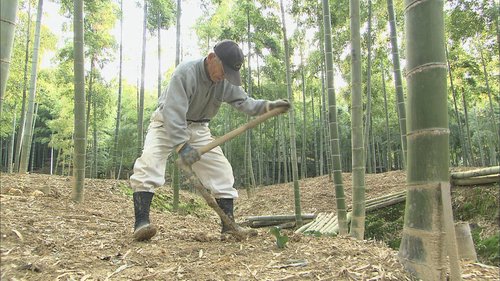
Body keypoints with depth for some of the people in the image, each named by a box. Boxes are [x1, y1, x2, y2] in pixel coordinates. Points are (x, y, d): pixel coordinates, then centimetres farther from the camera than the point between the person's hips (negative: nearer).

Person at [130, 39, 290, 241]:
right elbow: (173, 111, -36)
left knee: (221, 170, -4)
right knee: (149, 163, -27)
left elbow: (244, 102, -5)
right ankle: (141, 222, -23)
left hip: (198, 128, 5)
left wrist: (268, 106, -24)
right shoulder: (186, 72, -30)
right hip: (167, 124, -4)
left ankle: (229, 226, 2)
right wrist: (181, 145, -45)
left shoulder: (226, 82, -11)